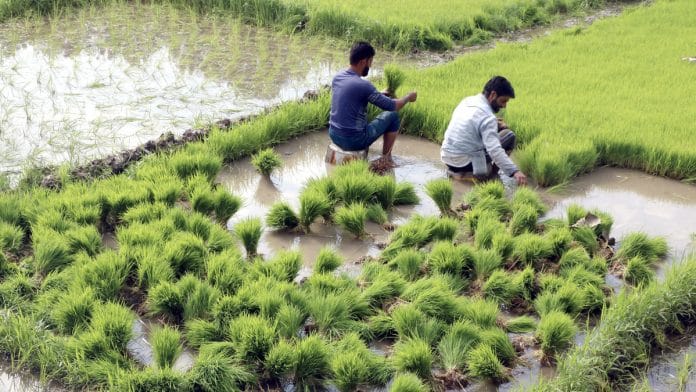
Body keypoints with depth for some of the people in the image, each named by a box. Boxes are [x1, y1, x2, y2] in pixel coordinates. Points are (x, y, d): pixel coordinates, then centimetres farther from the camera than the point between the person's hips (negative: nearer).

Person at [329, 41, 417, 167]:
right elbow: (393, 106, -11)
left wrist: (380, 94, 26)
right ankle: (386, 158, 21)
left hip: (333, 135, 7)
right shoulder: (363, 85, -21)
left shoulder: (337, 77, 1)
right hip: (354, 141, -7)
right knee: (392, 116, 9)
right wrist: (408, 97, 9)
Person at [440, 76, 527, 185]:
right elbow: (494, 150, -28)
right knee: (509, 135, -1)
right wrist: (514, 171, -32)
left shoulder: (467, 101, 7)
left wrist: (495, 124, 11)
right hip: (465, 162, -8)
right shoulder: (487, 117, -18)